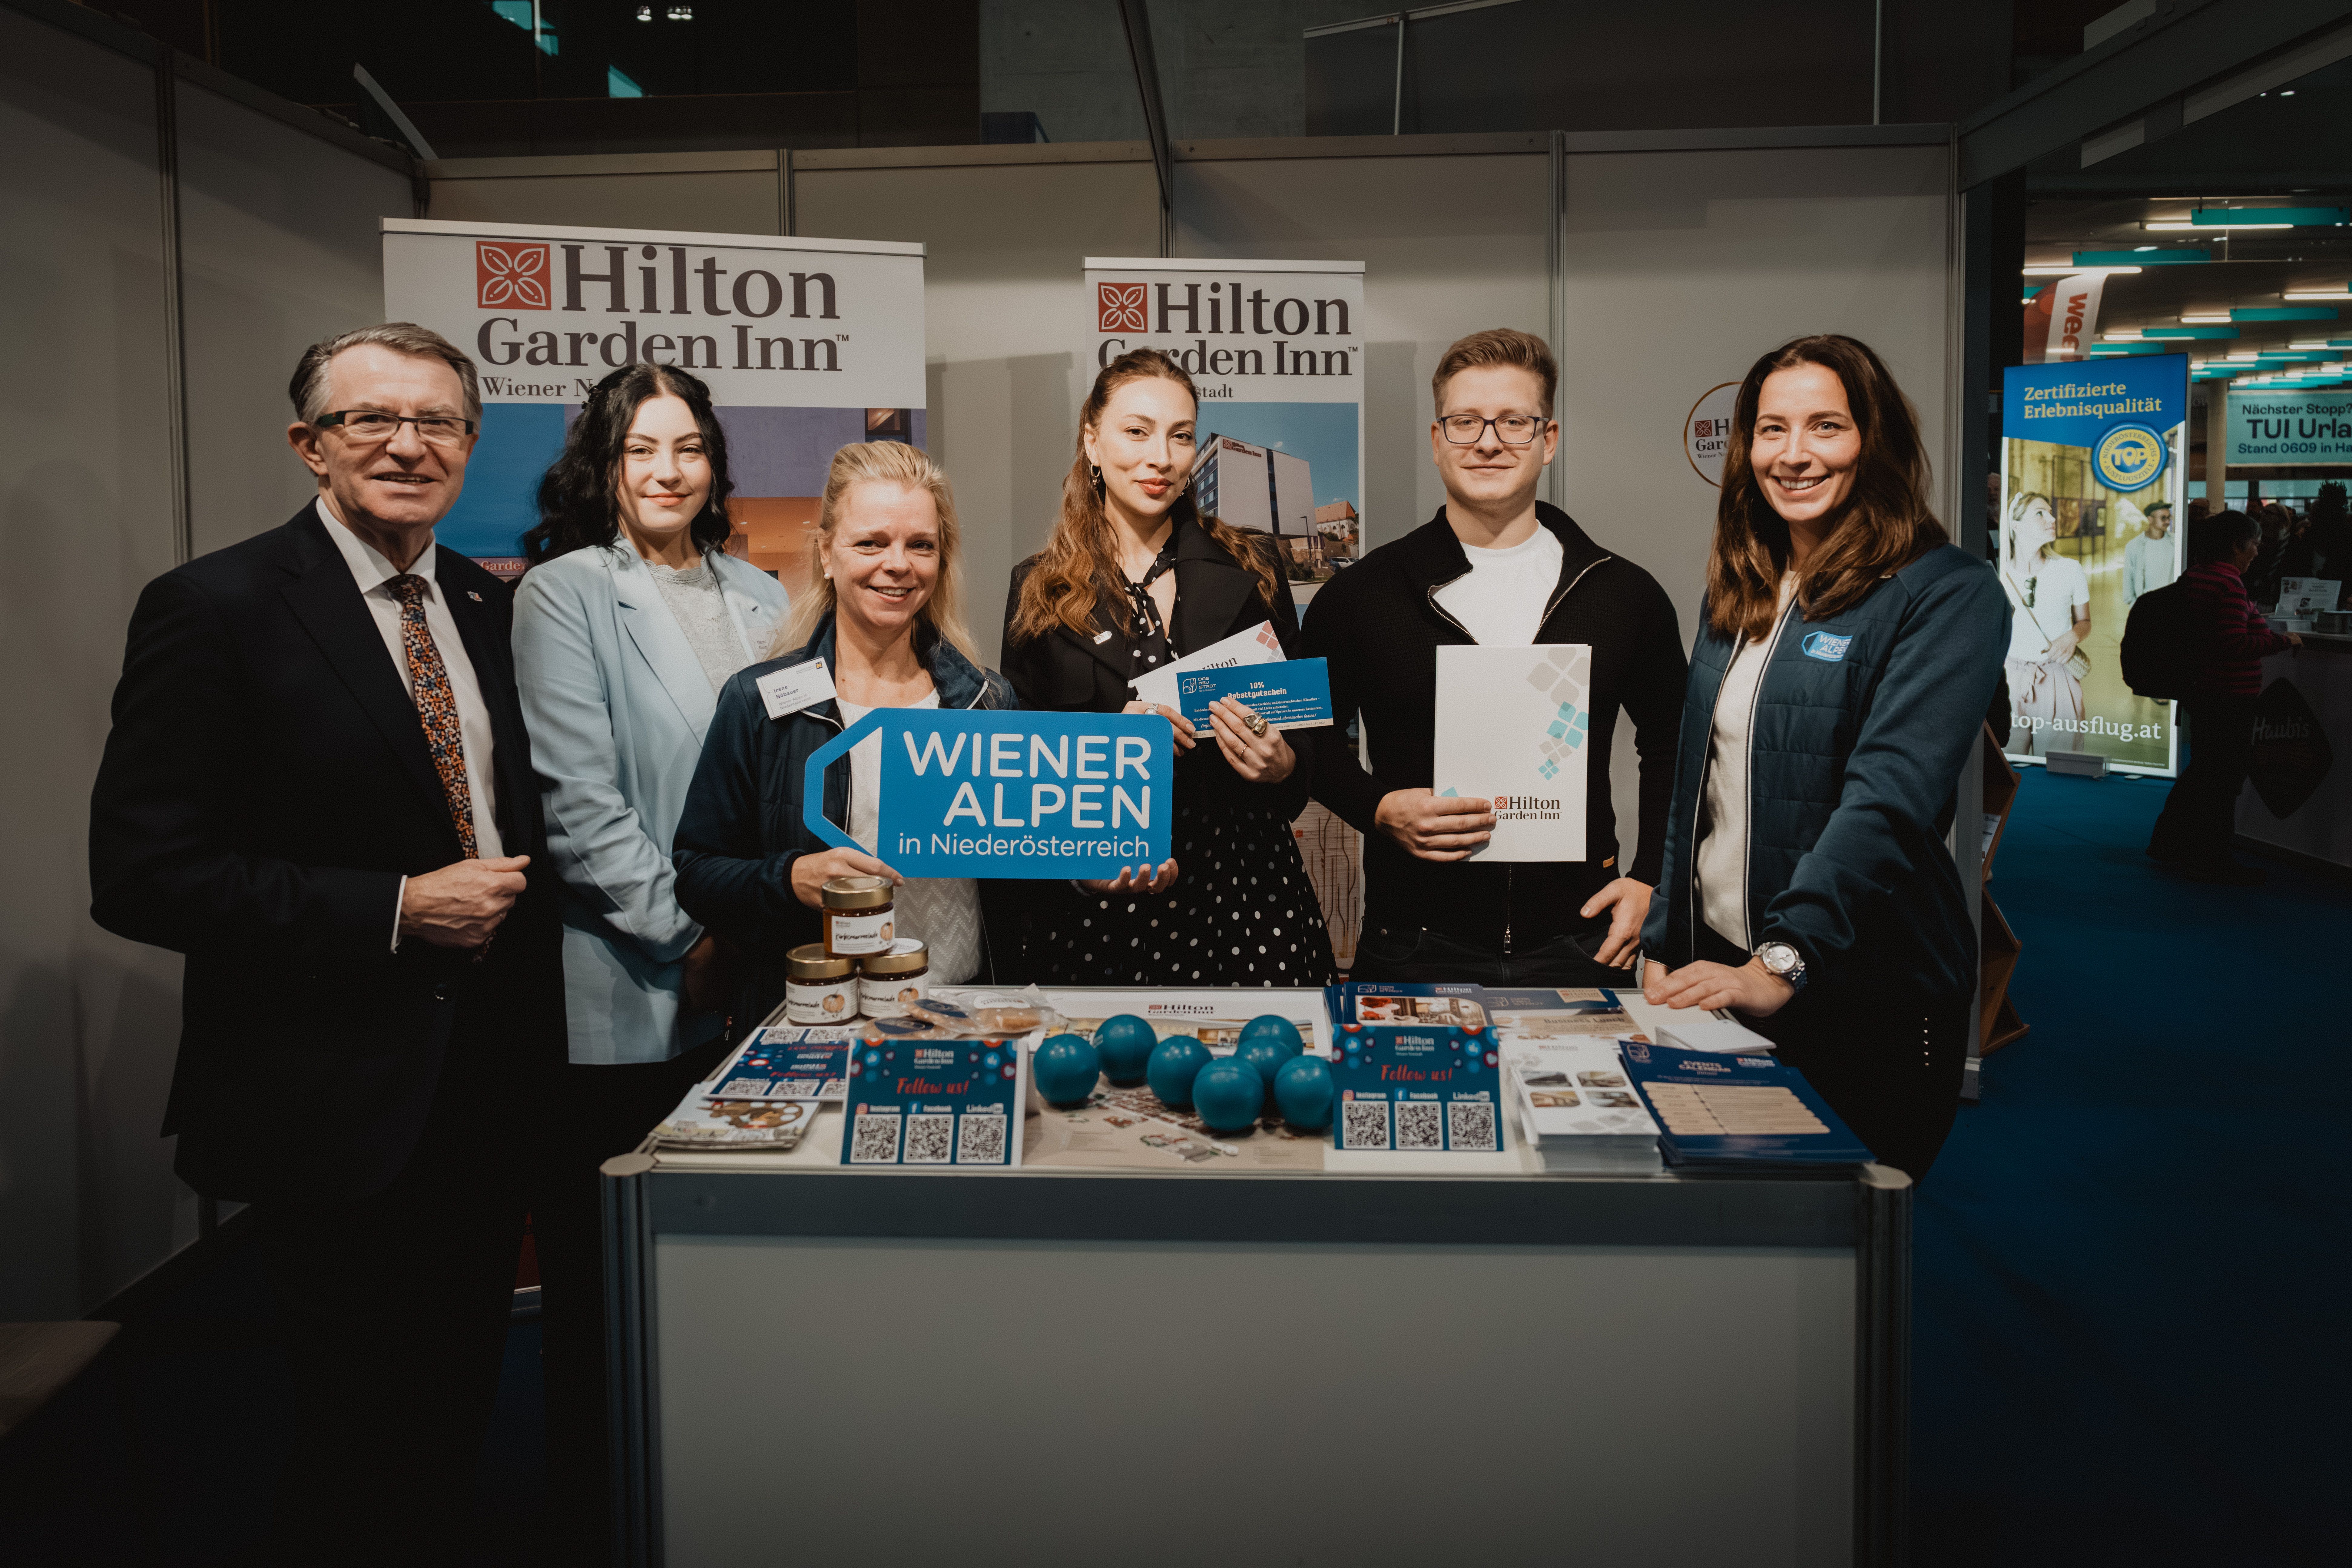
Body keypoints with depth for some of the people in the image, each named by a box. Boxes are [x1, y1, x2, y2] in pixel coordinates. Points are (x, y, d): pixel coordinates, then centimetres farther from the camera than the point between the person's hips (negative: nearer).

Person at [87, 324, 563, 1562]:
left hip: (490, 1082, 6)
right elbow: (142, 875, -16)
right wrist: (399, 910, -20)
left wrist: (514, 890, 2)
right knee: (359, 1438, 9)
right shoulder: (215, 608, -11)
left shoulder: (492, 607, 8)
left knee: (459, 1422, 20)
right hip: (339, 1102, -6)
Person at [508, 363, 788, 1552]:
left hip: (742, 978, 5)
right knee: (605, 1255, 4)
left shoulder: (757, 599, 14)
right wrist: (688, 927, -13)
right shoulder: (564, 593, -2)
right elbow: (576, 800, -11)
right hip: (621, 990, -4)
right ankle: (593, 1498, 22)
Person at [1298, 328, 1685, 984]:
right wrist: (1380, 809, -9)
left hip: (1579, 946, 1)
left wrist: (1650, 880, 7)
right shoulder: (1359, 596, 0)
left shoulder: (1625, 596, 4)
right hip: (1414, 949, -1)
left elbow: (1672, 751, 16)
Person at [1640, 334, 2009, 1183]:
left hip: (1862, 997, -6)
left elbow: (1891, 798, -22)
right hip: (1714, 971, 6)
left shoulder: (1946, 594, -11)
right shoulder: (1738, 593, 11)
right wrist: (1663, 945, 7)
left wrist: (1783, 962, -31)